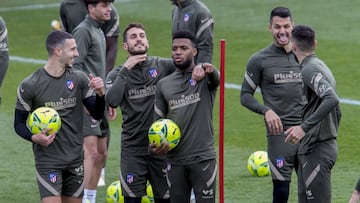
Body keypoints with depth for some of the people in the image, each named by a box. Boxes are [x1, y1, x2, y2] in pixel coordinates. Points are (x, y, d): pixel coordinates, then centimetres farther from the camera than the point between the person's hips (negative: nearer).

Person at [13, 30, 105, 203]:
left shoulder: (79, 79, 1)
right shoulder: (30, 85, -9)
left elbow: (97, 114, 4)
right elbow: (19, 124, -1)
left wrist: (100, 94, -16)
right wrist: (34, 137, -21)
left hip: (75, 160, 5)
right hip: (47, 161, -4)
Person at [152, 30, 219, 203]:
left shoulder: (204, 76, -1)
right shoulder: (163, 85, 10)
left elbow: (217, 79, -26)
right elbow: (158, 120, 15)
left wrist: (210, 71, -50)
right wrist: (155, 146, -3)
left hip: (203, 157, -4)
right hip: (175, 160, 4)